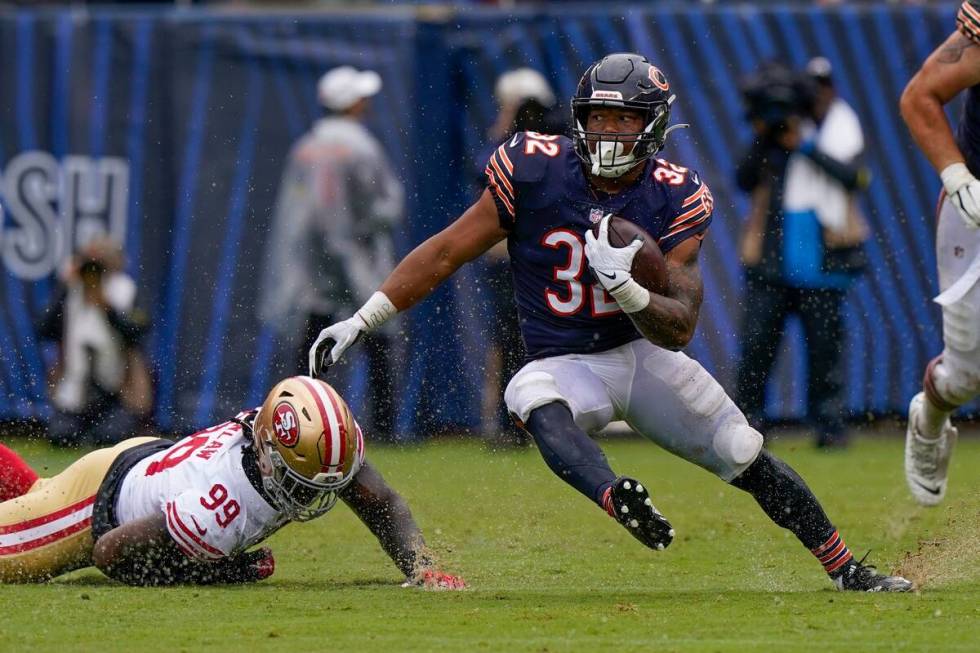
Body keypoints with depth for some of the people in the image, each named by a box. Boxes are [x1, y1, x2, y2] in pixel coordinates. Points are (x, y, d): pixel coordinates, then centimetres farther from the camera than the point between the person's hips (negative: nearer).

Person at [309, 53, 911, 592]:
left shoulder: (675, 199, -12)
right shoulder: (535, 170, -14)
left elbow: (679, 330, -15)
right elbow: (447, 253, -6)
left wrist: (628, 289, -36)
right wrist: (360, 322, -7)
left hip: (645, 353, 2)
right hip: (566, 364, -2)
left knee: (749, 460, -1)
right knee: (535, 400, -38)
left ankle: (849, 572, 17)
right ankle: (619, 500, -66)